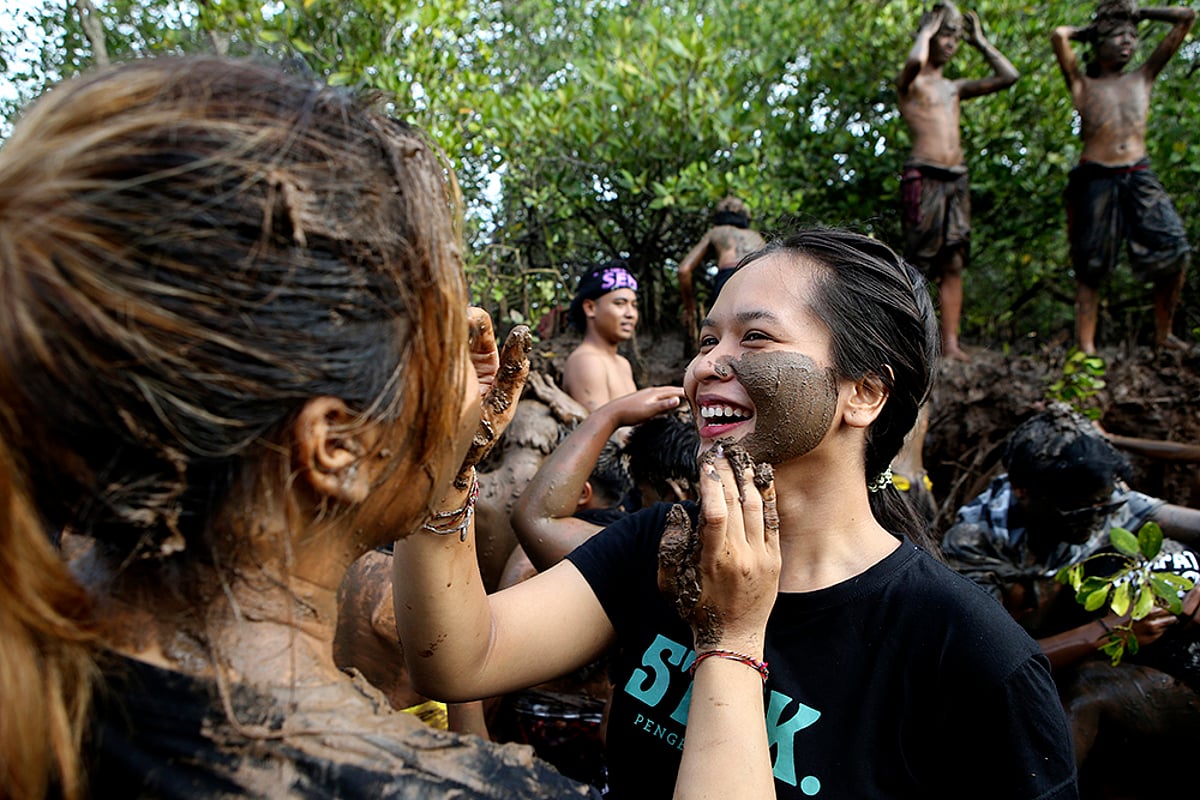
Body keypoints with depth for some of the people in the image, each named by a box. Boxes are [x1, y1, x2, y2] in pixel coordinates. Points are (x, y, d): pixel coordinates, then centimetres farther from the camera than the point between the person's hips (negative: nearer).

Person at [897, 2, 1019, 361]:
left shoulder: (955, 87, 24)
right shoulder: (910, 84, 4)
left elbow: (1009, 76, 23)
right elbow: (915, 62, -20)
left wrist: (980, 41, 25)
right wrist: (926, 30, -1)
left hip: (957, 181, 7)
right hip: (923, 179, -6)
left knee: (953, 265, 1)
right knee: (917, 264, -8)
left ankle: (950, 342, 1)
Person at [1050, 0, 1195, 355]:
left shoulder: (1143, 78, 20)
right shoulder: (1082, 84, 11)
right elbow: (1058, 35, -3)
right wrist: (1084, 31, 16)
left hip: (1140, 178, 3)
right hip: (1096, 180, -3)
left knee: (1175, 252, -7)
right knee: (1090, 268, -3)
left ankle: (1163, 334, 9)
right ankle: (1086, 348, -3)